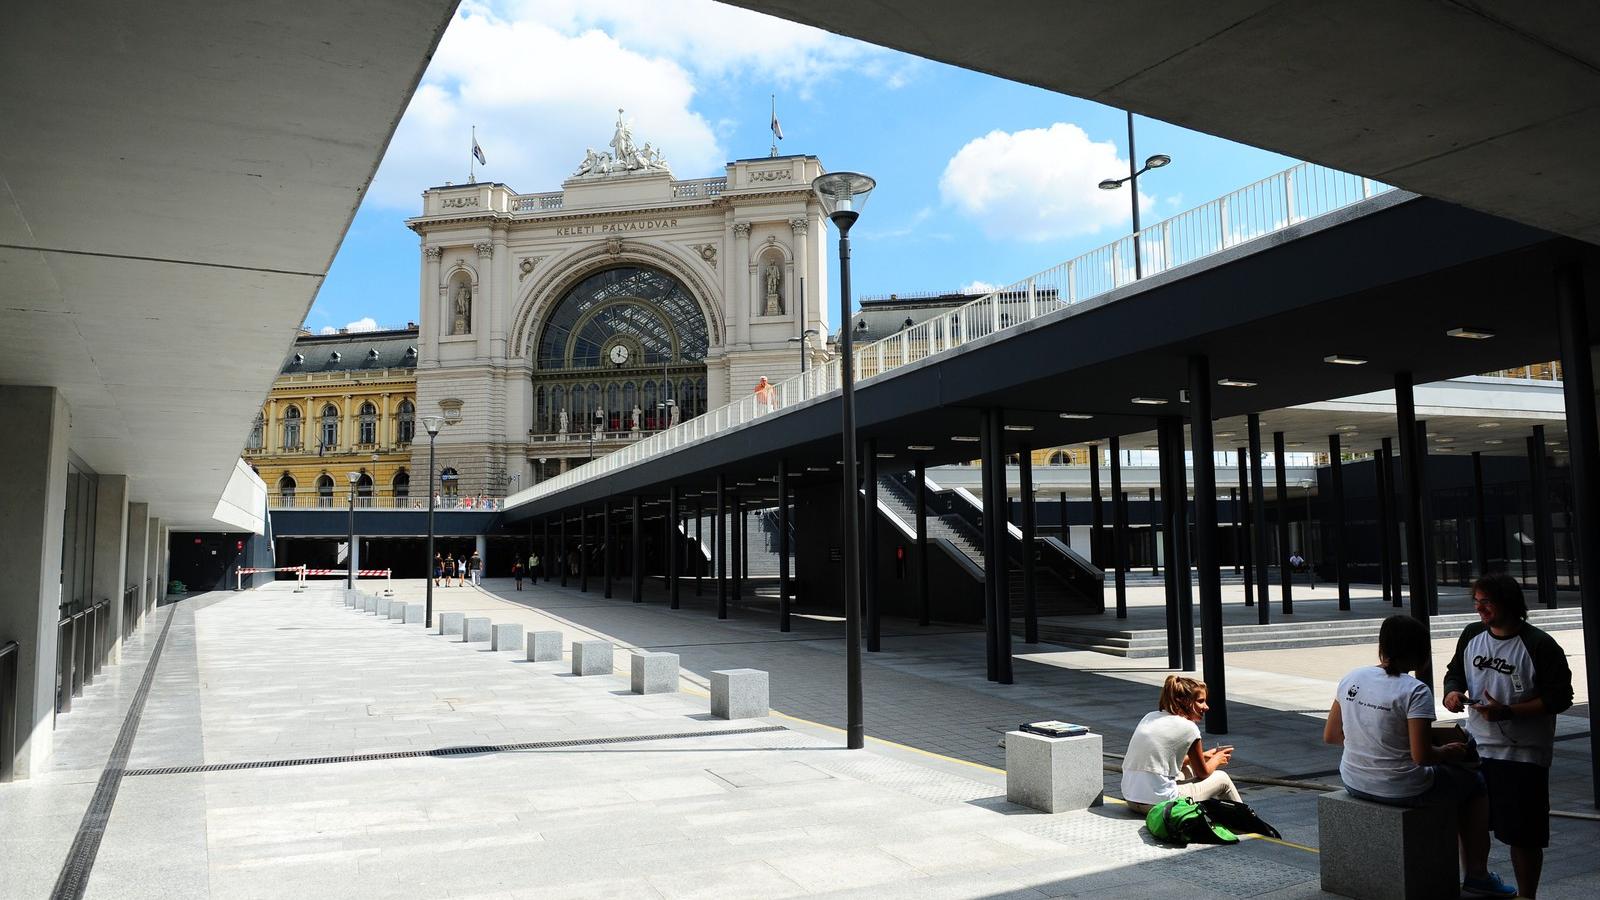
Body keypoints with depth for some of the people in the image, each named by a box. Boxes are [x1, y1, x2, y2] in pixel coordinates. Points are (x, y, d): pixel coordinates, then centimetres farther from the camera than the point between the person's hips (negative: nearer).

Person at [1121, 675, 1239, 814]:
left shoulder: (1149, 717, 9)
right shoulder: (1188, 727, -9)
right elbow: (1202, 773, 5)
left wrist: (1202, 756, 29)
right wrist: (1216, 760, 25)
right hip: (1160, 803, -7)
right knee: (1222, 778, 13)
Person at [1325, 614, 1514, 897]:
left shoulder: (1351, 679, -2)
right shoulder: (1415, 691, -19)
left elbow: (1330, 736, 5)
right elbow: (1421, 756, -22)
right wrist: (1449, 752, -2)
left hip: (1353, 782, 6)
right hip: (1400, 790, -6)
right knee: (1475, 784, 21)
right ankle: (1477, 875, 29)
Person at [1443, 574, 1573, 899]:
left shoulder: (1540, 646, -13)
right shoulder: (1471, 635, 3)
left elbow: (1559, 698, -12)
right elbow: (1455, 672, 16)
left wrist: (1508, 711, -22)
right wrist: (1452, 692, -6)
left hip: (1523, 756, -5)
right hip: (1476, 749, 5)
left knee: (1522, 835, 2)